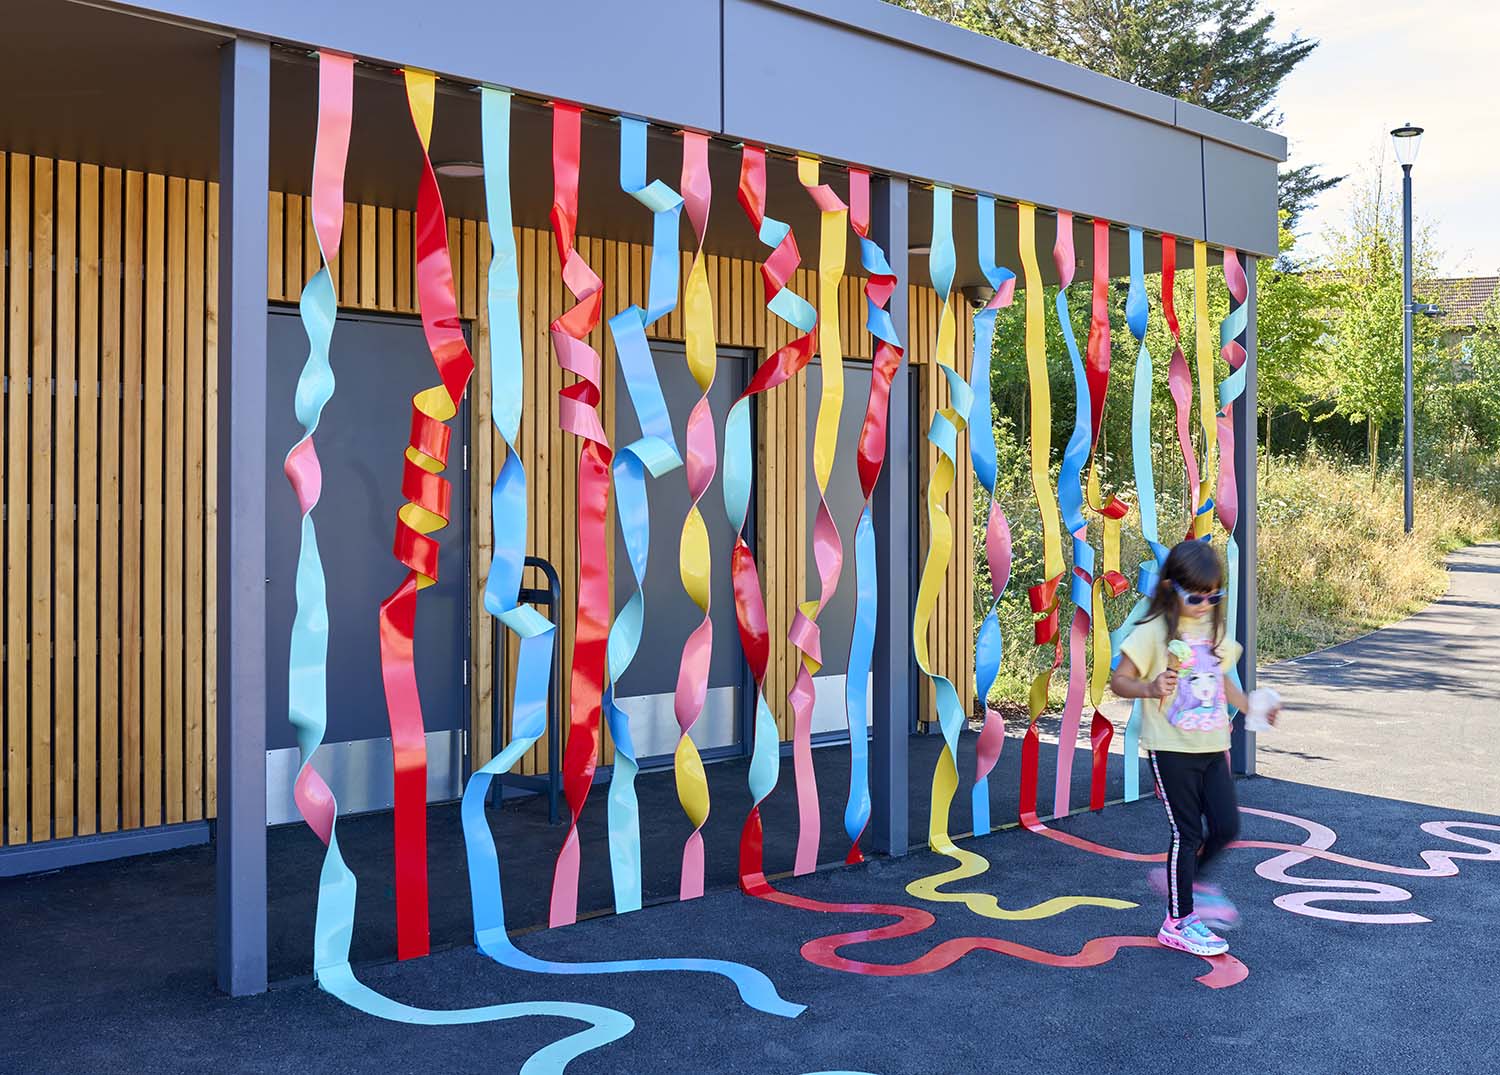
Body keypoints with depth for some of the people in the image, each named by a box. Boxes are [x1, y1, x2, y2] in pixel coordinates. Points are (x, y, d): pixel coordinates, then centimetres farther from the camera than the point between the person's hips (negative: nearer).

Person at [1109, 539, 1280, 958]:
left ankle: (1179, 877, 31)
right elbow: (1119, 681, -12)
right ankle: (1178, 921, 13)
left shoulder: (1215, 631, 9)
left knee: (1227, 825, 5)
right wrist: (1151, 689, -29)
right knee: (1187, 833, -1)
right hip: (1171, 749, -6)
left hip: (1212, 747, 6)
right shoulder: (1154, 633, -12)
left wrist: (1249, 705, 12)